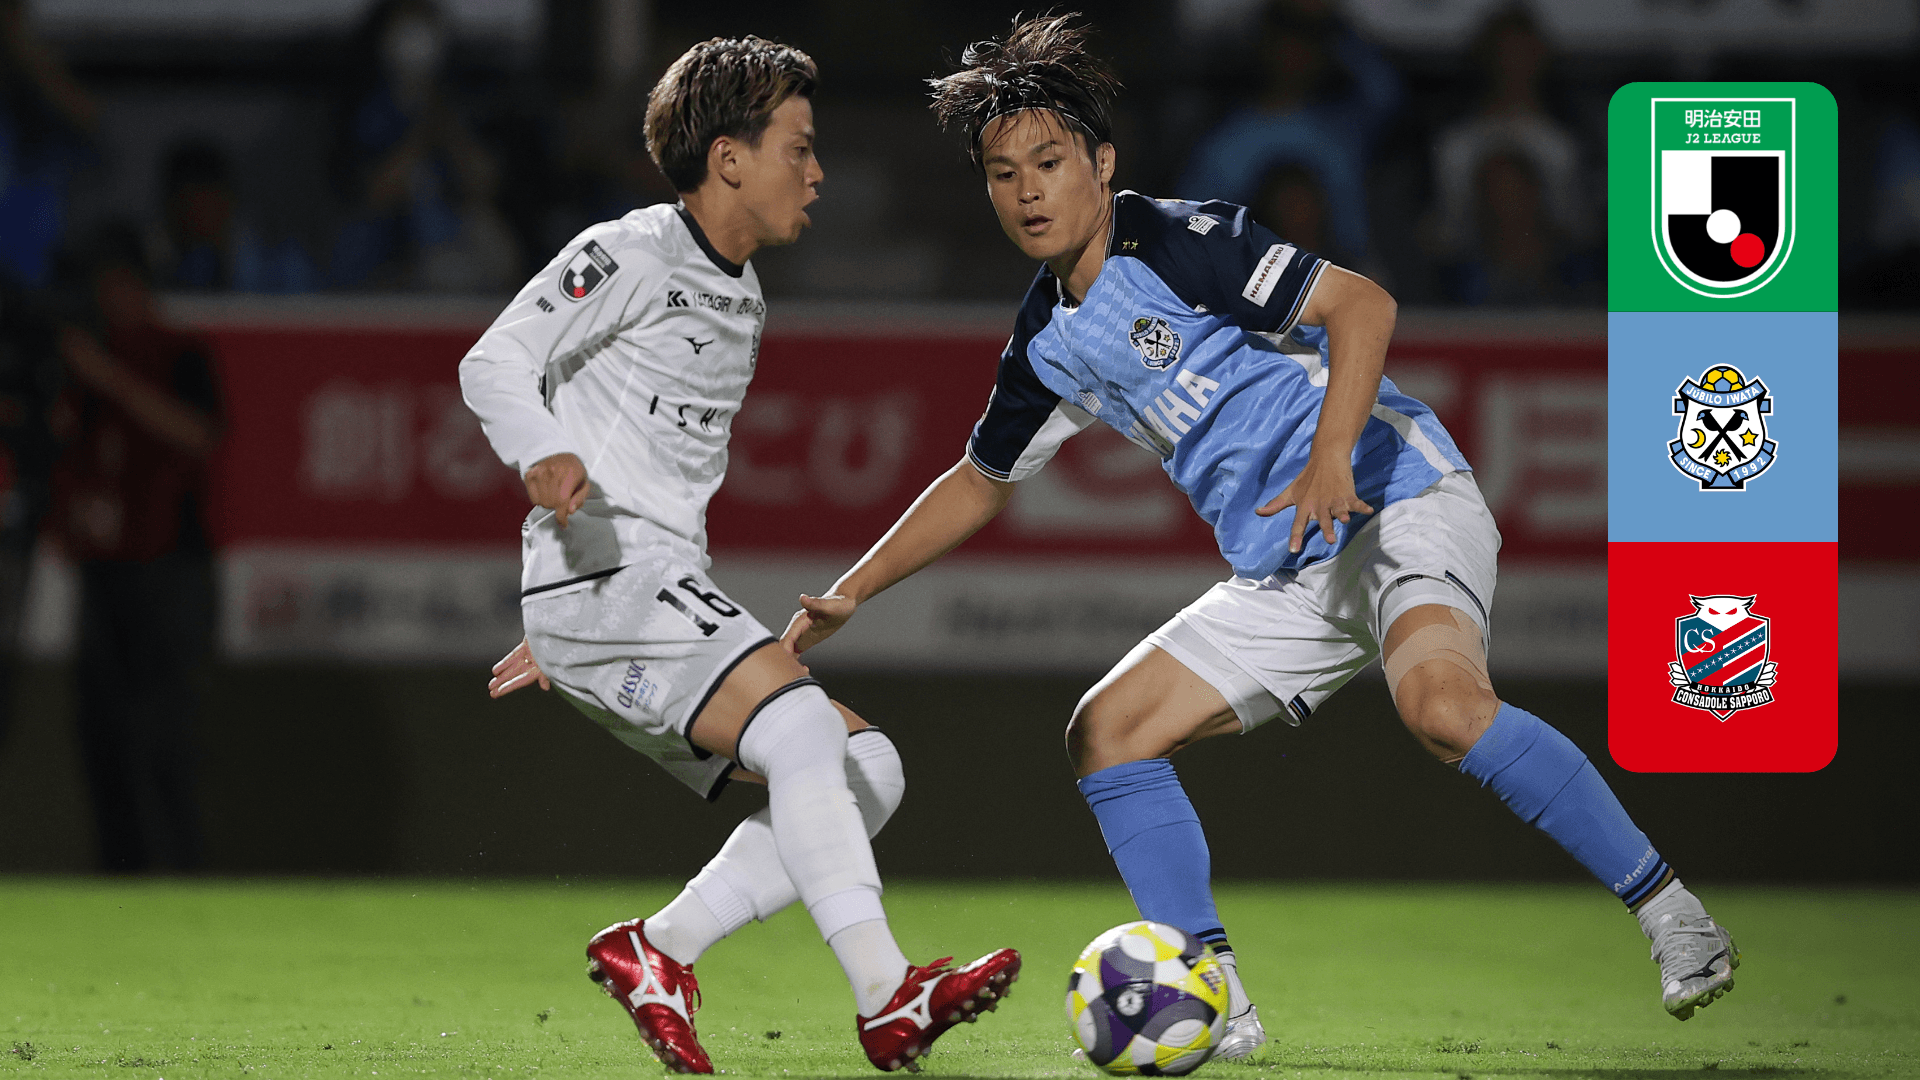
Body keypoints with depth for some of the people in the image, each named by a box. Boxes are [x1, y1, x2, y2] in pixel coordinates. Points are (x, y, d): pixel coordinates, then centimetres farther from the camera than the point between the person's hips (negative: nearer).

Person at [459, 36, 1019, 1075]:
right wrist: (545, 456, -31)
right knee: (802, 722, -27)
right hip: (600, 574, -9)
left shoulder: (742, 302, 22)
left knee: (866, 769, -1)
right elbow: (494, 364, -9)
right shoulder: (629, 257, -5)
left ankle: (658, 949, -1)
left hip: (668, 594, 9)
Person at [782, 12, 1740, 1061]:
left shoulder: (1177, 243, -10)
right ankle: (1217, 1004, 1)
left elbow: (1361, 303, -17)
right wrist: (846, 596, 25)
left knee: (1442, 706, -35)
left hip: (1400, 504, -9)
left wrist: (1332, 455, -29)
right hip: (1285, 575, 9)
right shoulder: (1048, 341, 13)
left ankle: (1668, 911, -28)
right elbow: (980, 482, 29)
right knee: (1105, 734, 1)